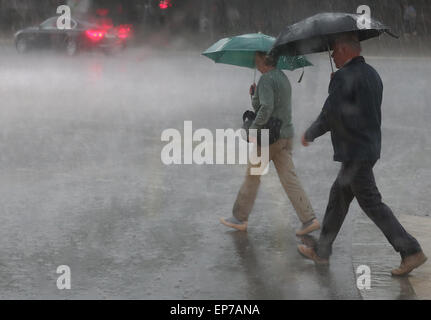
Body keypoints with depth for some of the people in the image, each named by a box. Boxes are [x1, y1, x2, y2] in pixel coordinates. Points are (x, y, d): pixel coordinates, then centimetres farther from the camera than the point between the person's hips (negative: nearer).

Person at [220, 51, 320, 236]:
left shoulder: (266, 80, -14)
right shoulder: (282, 77, 16)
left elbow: (266, 108, -27)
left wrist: (253, 130, -22)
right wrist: (254, 95, 8)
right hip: (286, 135, 8)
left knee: (252, 177, 6)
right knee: (289, 179, 4)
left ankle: (240, 218, 17)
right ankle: (309, 220, -3)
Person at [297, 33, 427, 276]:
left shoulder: (343, 77, -17)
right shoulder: (372, 74, 12)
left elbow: (328, 117, -18)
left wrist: (309, 136, -1)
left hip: (356, 153, -10)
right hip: (370, 146, 10)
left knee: (371, 202, -4)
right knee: (339, 195, 16)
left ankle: (412, 252, -2)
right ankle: (322, 251, 25)